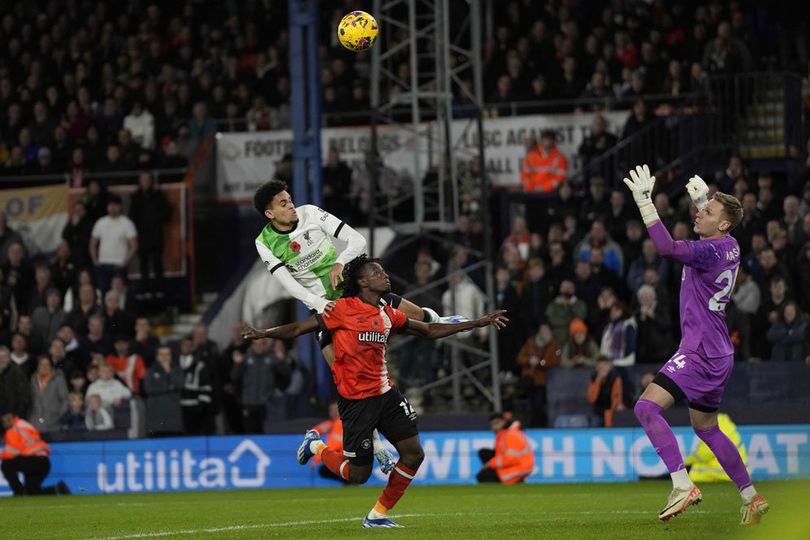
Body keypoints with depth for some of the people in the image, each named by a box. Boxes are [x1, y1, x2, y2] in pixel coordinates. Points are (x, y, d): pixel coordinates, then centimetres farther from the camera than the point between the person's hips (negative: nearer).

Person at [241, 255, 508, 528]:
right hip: (356, 399, -7)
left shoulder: (387, 313, 9)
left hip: (385, 393, 7)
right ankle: (315, 446, 27)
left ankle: (378, 514, 15)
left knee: (414, 454, 0)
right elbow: (298, 329, -9)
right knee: (358, 474, -2)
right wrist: (262, 334, -24)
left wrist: (478, 323, 20)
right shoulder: (343, 309, -10)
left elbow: (429, 331, 21)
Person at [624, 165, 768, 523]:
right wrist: (702, 199, 31)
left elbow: (667, 248, -34)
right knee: (706, 428, 21)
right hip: (718, 354, 10)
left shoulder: (709, 251, -18)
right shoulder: (730, 248, 9)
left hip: (700, 352, -10)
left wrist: (644, 201, -32)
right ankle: (751, 498, 25)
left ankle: (683, 486, -27)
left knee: (647, 406, -19)